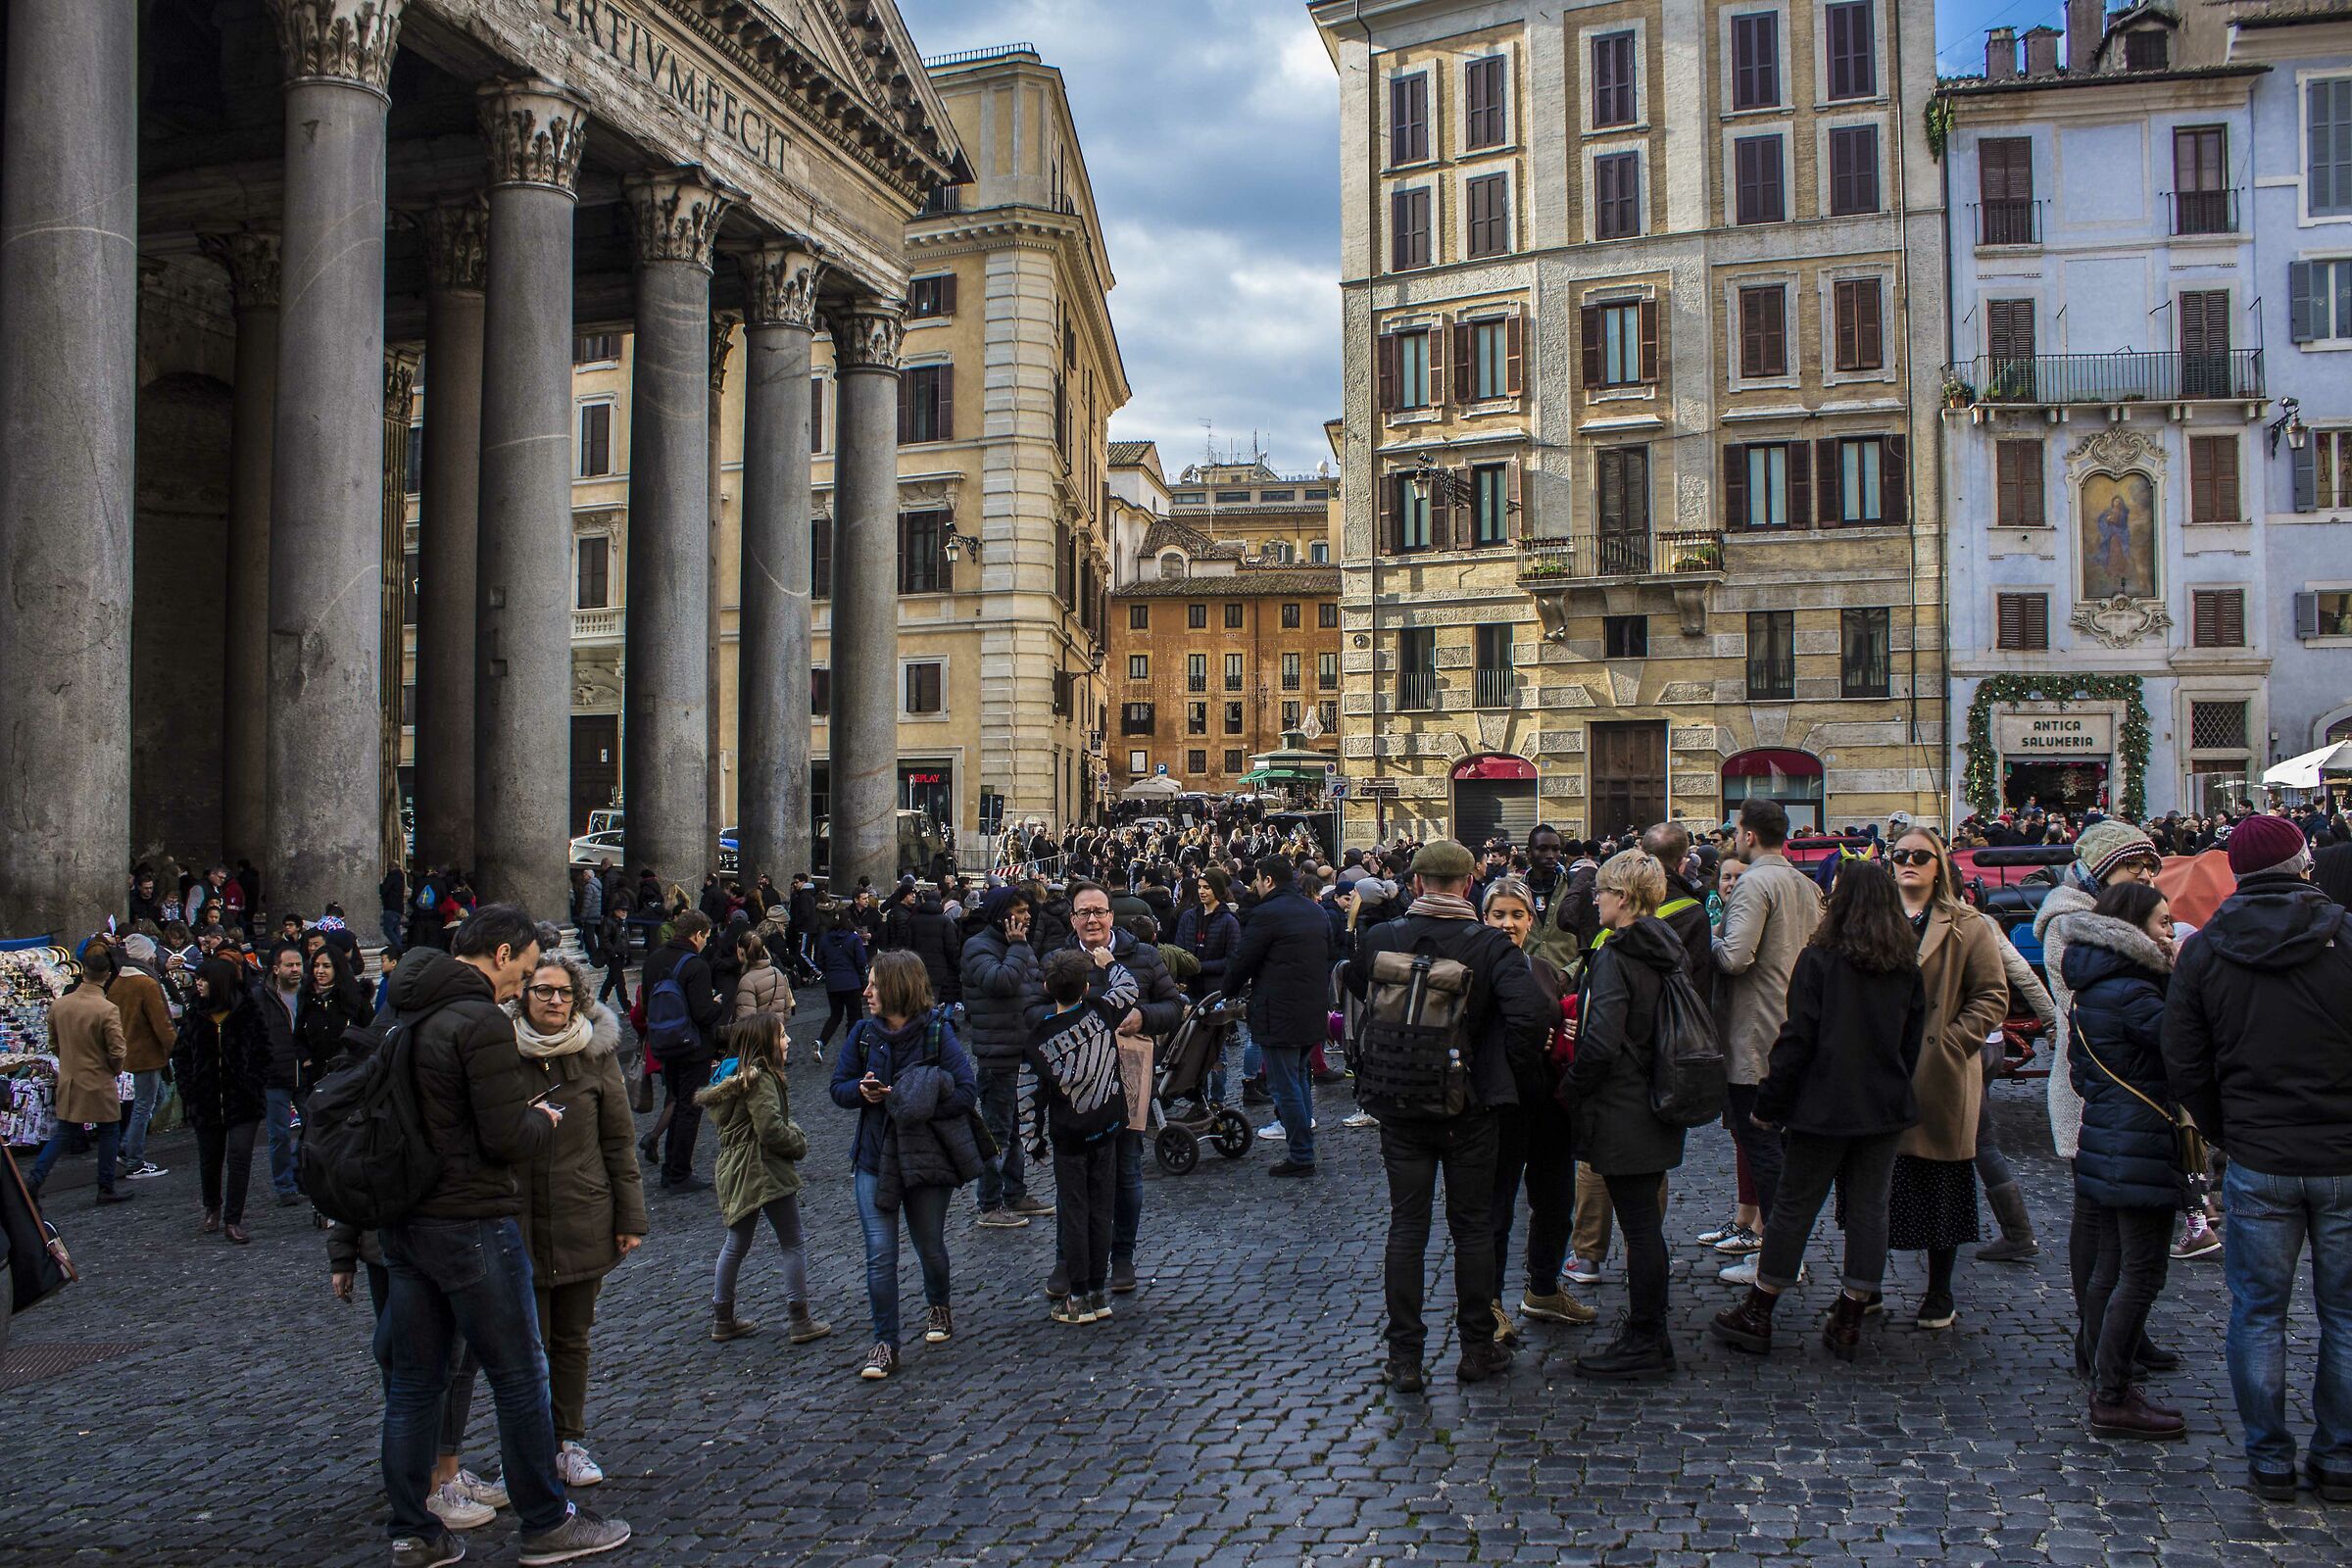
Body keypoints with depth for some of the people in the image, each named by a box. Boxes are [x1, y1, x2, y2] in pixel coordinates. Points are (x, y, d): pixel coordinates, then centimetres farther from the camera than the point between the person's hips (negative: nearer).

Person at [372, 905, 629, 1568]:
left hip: (403, 1224, 9)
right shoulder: (482, 1022, -18)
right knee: (520, 1376, 4)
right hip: (471, 1223, -8)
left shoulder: (402, 1016, 10)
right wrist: (545, 1118, -2)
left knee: (412, 1381, 14)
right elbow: (509, 1140, -21)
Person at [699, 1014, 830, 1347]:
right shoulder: (760, 1080, -19)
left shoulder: (738, 1077, 10)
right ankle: (801, 1321, 5)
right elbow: (771, 1130, -25)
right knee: (793, 1245, 1)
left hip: (736, 1171, 9)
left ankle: (723, 1319, 25)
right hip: (766, 1172, -9)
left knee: (736, 1244, 17)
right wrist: (800, 1142, -6)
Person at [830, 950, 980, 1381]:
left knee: (930, 1246, 15)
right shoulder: (864, 1033, -2)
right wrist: (862, 1091, -18)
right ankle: (885, 1343, 6)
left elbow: (966, 1092, -15)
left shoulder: (936, 1033, -12)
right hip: (875, 1157, 2)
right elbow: (839, 1087, 4)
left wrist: (912, 1104, -22)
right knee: (880, 1253, -4)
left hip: (926, 1158, -2)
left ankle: (939, 1305, 45)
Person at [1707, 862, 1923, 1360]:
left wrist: (1770, 1104, -5)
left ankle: (1757, 1315, 12)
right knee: (1869, 1208, 9)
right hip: (1886, 1108, 4)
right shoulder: (1907, 965, 2)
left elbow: (1796, 1038, -13)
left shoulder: (1819, 958, -12)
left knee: (1794, 1206, 4)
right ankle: (1849, 1321, 14)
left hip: (1826, 1107, -4)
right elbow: (1913, 1039, 10)